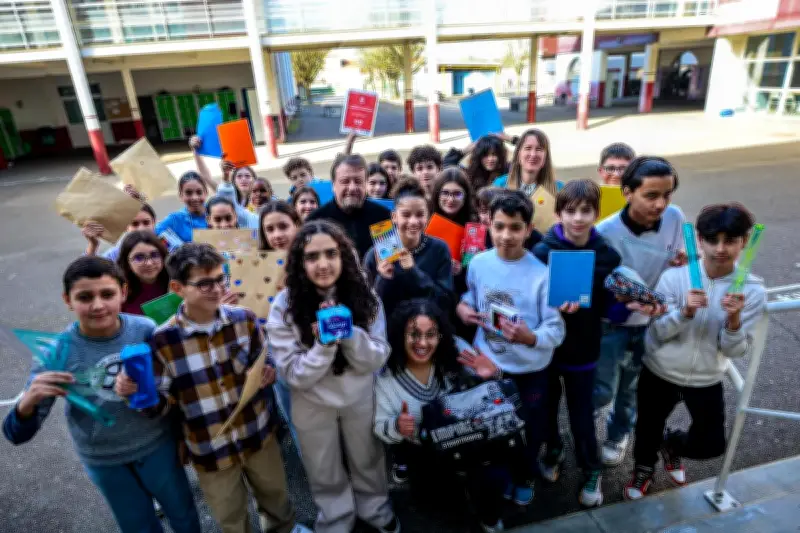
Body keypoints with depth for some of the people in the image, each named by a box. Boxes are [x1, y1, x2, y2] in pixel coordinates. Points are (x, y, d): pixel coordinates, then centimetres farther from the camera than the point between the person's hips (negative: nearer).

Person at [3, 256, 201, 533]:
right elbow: (18, 435, -17)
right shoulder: (57, 351, -21)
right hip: (102, 459, 0)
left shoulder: (146, 330, -22)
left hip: (156, 444, 0)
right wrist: (28, 403, -37)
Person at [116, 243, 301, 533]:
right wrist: (136, 392, -28)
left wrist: (268, 374, -19)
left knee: (275, 493, 26)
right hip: (210, 449, -2)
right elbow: (162, 403, -9)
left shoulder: (244, 318, -11)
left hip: (259, 434, 2)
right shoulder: (164, 340, -17)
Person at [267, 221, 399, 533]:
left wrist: (351, 333, -34)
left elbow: (376, 360, -16)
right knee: (326, 476, 23)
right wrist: (324, 344, -37)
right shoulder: (284, 307, -21)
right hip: (313, 406, -1)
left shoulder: (364, 297, -17)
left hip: (361, 399, 1)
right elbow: (294, 375, -20)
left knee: (367, 462, 26)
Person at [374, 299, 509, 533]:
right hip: (419, 451, 1)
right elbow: (380, 427, -14)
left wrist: (492, 378, -30)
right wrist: (397, 427, -37)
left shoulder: (456, 359, -20)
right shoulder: (386, 375, -21)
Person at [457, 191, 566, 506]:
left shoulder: (542, 273, -21)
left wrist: (531, 337, -39)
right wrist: (462, 306, -12)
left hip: (530, 370, -2)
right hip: (486, 364, 3)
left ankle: (525, 476, 52)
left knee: (530, 430, 21)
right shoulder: (478, 263, -10)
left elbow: (557, 330, -20)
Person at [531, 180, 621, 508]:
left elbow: (606, 307, -5)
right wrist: (554, 307, -31)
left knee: (581, 413, 13)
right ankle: (553, 449, 47)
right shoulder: (543, 251, -14)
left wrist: (579, 305, -25)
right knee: (547, 405, 18)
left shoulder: (608, 255, -8)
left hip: (582, 347, 1)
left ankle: (591, 470, 38)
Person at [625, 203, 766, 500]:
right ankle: (644, 467, 51)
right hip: (659, 372, -1)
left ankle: (671, 445, 45)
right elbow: (658, 332, -16)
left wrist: (734, 319, -32)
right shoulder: (674, 276, -18)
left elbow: (737, 352, -13)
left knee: (711, 446, 10)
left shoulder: (753, 290, -15)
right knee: (648, 428, 18)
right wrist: (685, 312, -34)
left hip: (706, 380, 1)